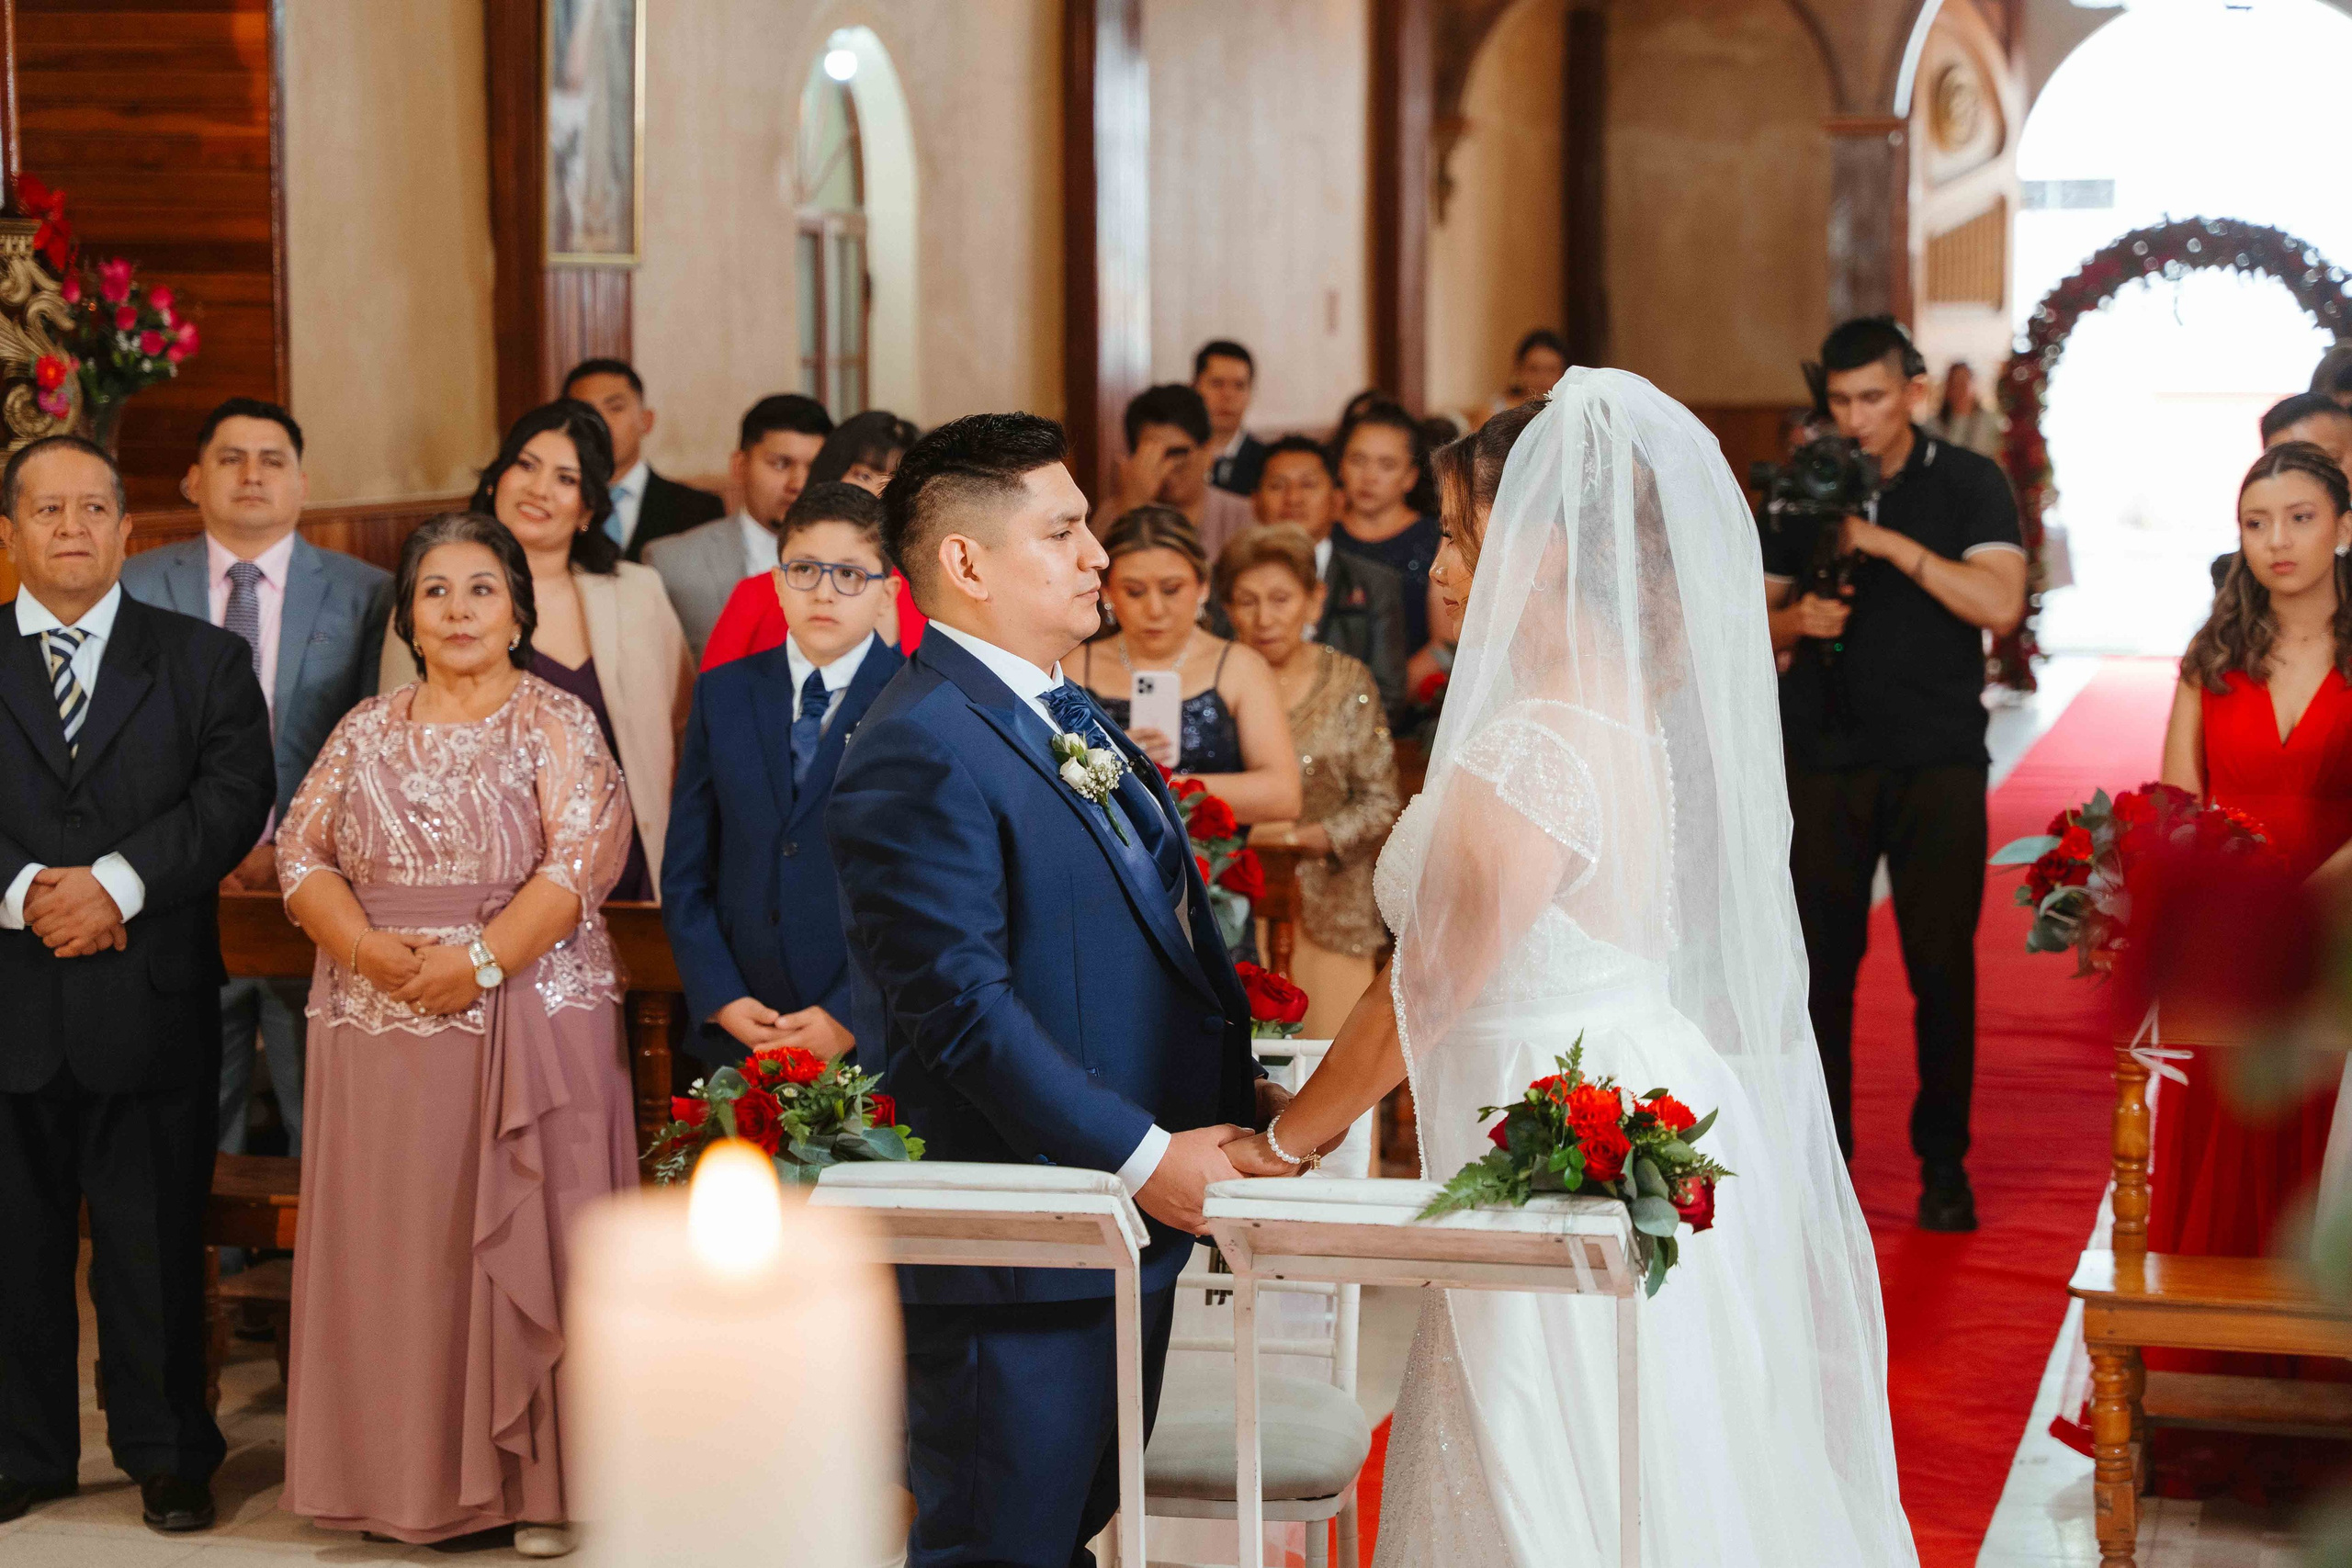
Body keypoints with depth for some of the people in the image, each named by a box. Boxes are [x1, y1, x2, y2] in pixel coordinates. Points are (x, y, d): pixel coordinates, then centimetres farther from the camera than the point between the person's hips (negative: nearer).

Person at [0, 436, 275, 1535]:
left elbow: (235, 796, -6)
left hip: (152, 1001, -1)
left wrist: (118, 883, -17)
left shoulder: (205, 662, 7)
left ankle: (166, 1455, 17)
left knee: (156, 1237, 5)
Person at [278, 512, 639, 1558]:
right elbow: (302, 854, 7)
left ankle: (541, 1480, 2)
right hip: (378, 1026, 4)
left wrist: (479, 962, -18)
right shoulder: (366, 732, 13)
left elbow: (580, 861, -9)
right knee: (394, 1240, 4)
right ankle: (405, 1477, 12)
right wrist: (370, 949, -11)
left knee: (521, 1234, -3)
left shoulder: (557, 725, 1)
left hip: (531, 1022, -3)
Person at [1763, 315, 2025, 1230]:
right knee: (1821, 962, 1)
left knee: (1943, 965, -1)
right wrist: (1796, 620, -12)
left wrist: (1890, 543, -19)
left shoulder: (1969, 486, 1)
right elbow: (1760, 621, 11)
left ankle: (1943, 1163, 10)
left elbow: (1999, 605, -14)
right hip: (1825, 758, 2)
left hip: (1937, 760, -2)